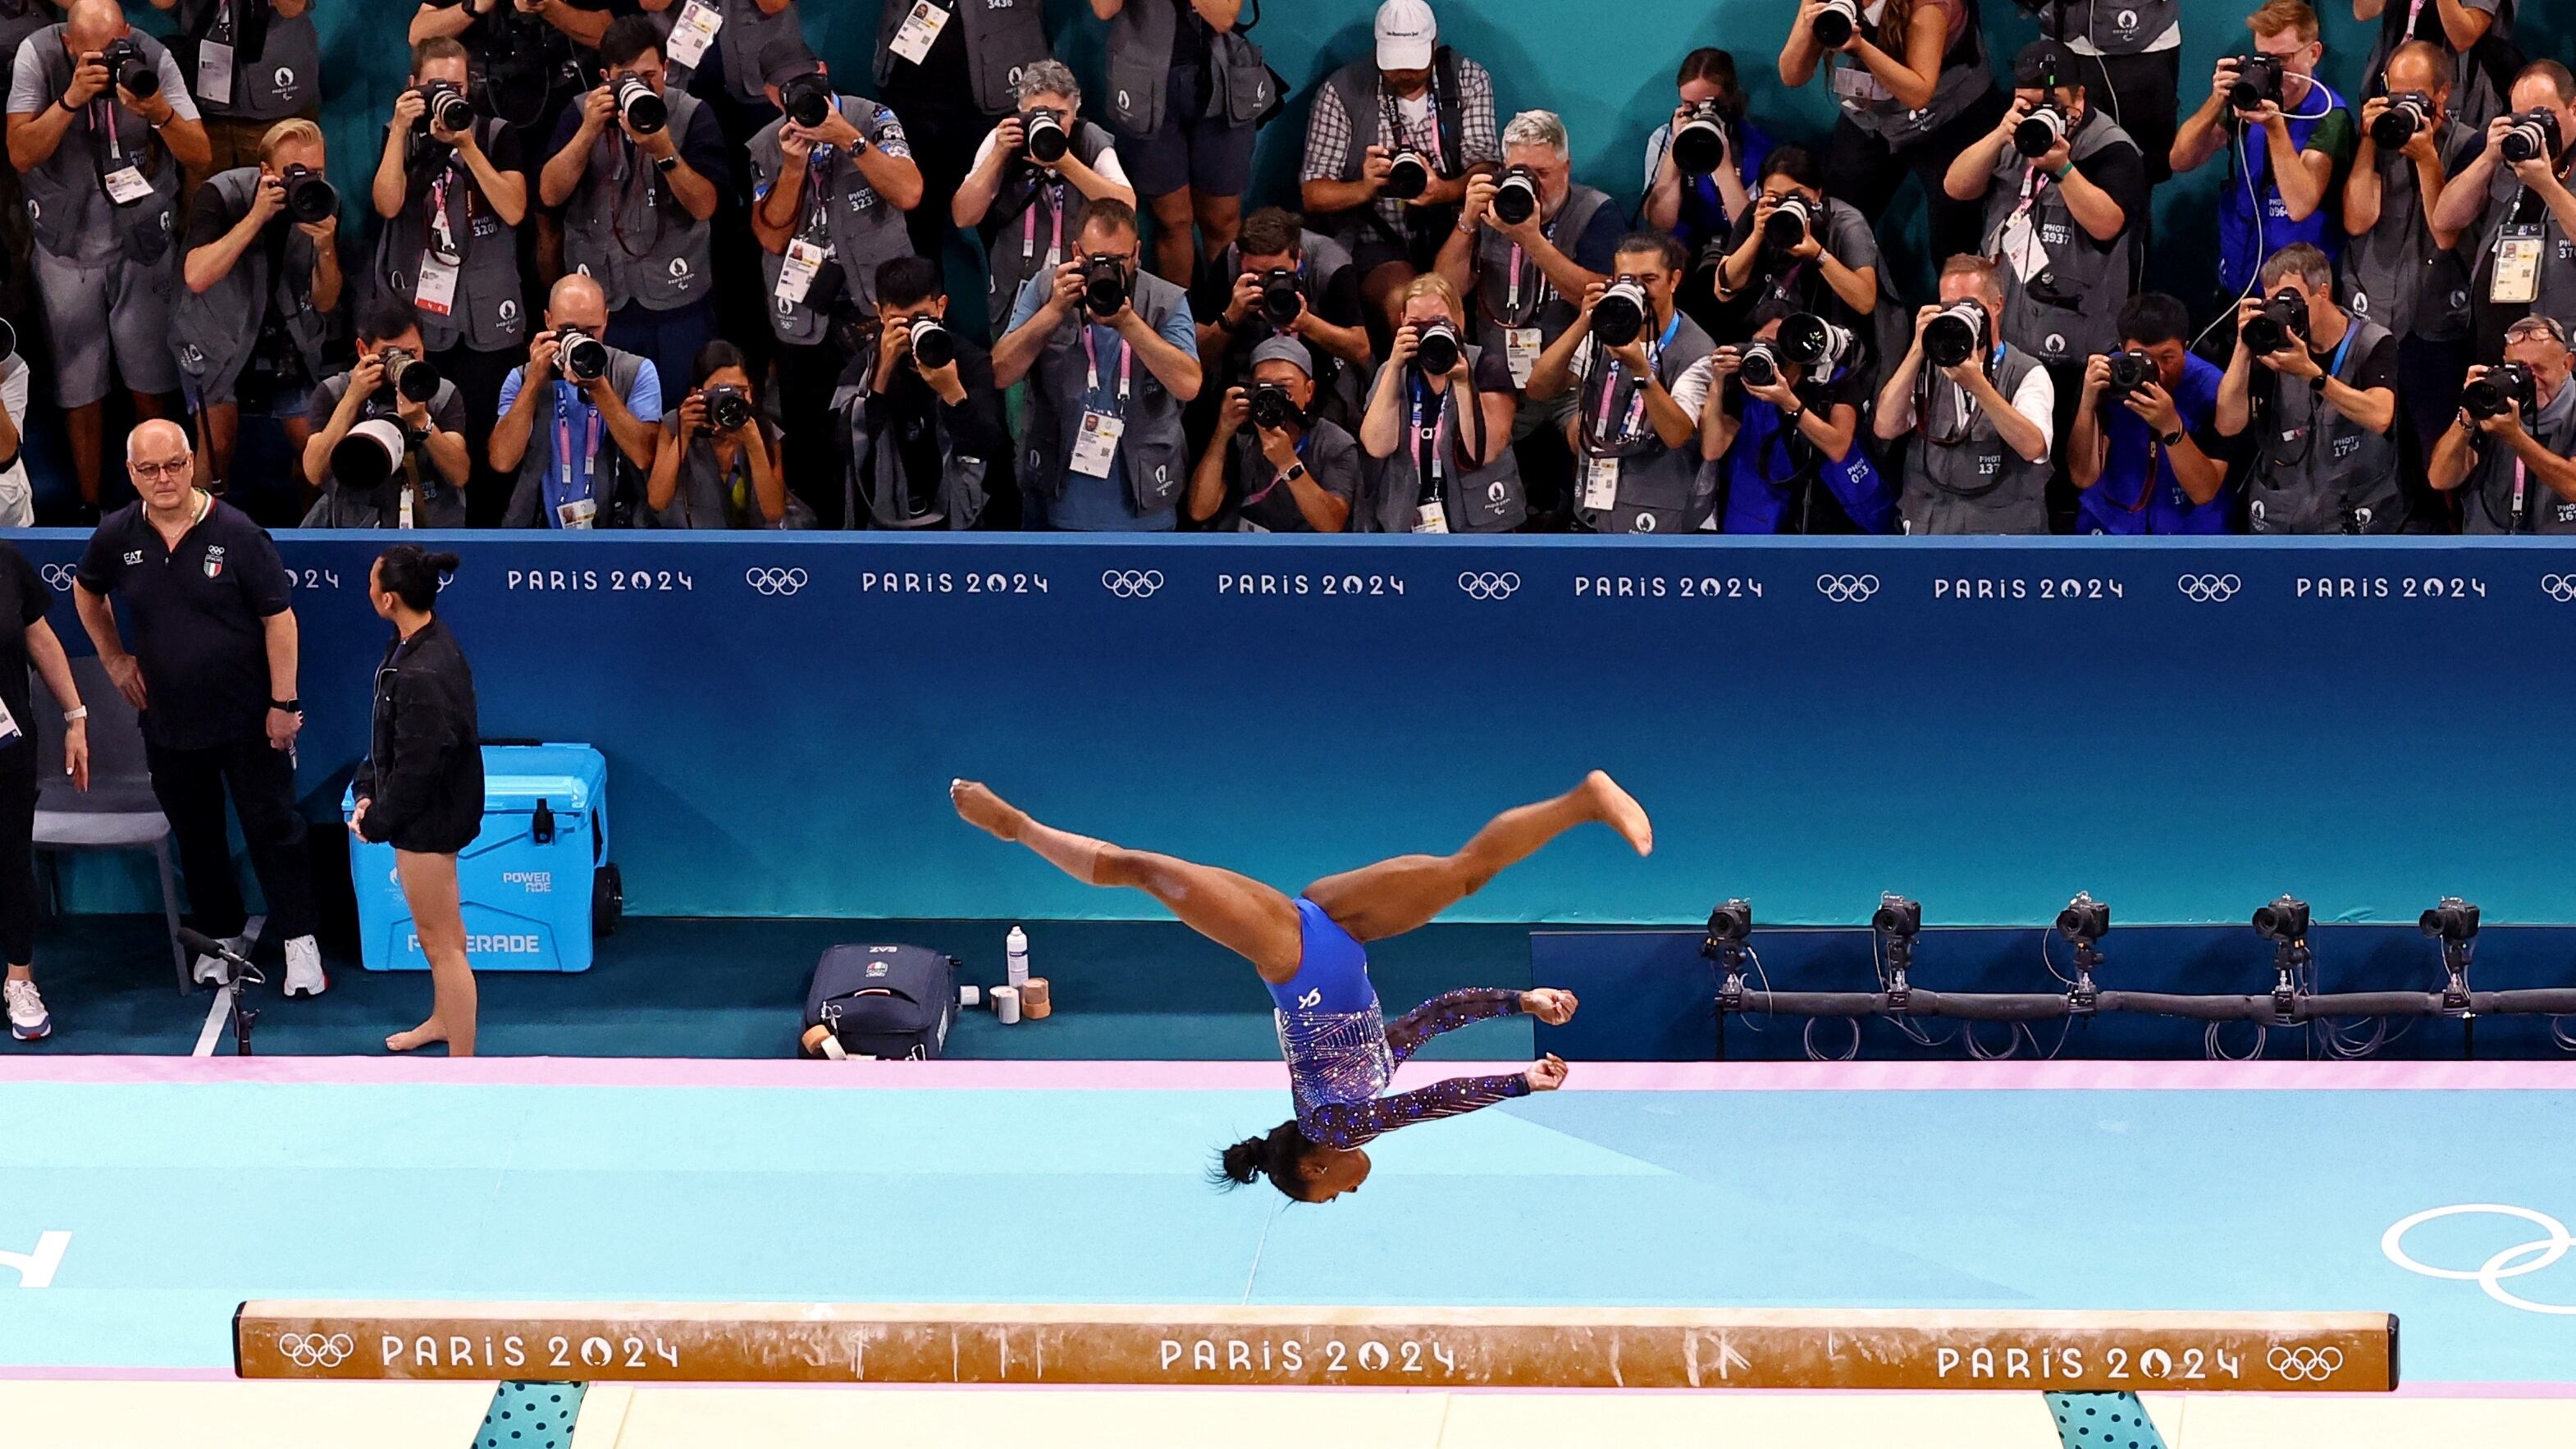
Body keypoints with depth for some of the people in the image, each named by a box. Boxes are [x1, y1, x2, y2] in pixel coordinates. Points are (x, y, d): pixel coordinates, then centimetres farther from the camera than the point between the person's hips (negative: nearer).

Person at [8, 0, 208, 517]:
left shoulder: (152, 59, -12)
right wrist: (72, 98, -31)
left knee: (151, 384, 6)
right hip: (68, 246, 0)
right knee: (80, 387, 6)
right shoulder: (38, 56, -12)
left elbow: (199, 154, -12)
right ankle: (89, 506, 19)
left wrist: (159, 112, -32)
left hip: (144, 243, 0)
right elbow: (21, 155, -19)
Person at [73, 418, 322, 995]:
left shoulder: (236, 532, -15)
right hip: (168, 721, 4)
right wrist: (114, 658, 12)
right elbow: (86, 591, 19)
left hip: (249, 720, -4)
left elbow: (278, 617, -11)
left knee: (273, 829, 1)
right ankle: (222, 936, 31)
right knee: (195, 836, 16)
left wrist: (283, 702, -13)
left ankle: (300, 943, 9)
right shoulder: (116, 536, -3)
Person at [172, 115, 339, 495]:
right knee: (218, 441, -18)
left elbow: (325, 303, -7)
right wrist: (256, 217, -36)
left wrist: (325, 247, -27)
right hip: (215, 335, -4)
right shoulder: (222, 194, -20)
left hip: (287, 336, 4)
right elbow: (196, 277, -34)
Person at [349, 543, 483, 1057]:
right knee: (438, 928, 29)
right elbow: (387, 736, 8)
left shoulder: (422, 675, -31)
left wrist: (376, 821, -14)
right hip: (433, 809, 10)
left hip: (428, 820, -10)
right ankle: (444, 1019, 50)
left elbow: (418, 767, -26)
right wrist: (367, 791, 0)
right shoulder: (425, 641, -1)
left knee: (441, 940, 1)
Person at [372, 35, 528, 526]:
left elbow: (513, 210, -8)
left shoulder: (496, 136, 6)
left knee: (486, 441, -3)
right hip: (415, 315, 1)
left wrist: (468, 146, -14)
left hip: (486, 319, -1)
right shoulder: (400, 139, 9)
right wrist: (400, 130, -14)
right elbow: (388, 204, -9)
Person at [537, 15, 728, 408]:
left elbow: (704, 205, -11)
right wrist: (589, 130, -19)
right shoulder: (580, 114, 2)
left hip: (677, 300, -1)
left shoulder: (691, 115, -3)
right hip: (600, 300, 2)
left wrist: (663, 150, -25)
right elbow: (551, 194, -8)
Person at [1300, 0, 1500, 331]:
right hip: (1378, 242, -2)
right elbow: (1312, 195, -1)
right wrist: (1364, 188, -23)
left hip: (1454, 236, 2)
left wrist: (1444, 191, -26)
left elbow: (1485, 173, -3)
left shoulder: (1469, 80, 5)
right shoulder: (1342, 92, 0)